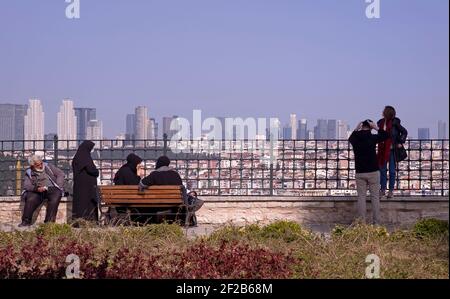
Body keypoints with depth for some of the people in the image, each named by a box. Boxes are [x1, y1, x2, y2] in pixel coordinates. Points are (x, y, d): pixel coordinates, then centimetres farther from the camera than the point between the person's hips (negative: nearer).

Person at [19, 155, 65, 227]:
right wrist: (36, 188, -24)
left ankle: (49, 221, -31)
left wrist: (58, 186, -4)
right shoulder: (29, 173, 10)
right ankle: (26, 221, -21)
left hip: (52, 189, 0)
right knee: (31, 199, -32)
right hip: (37, 191, 0)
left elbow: (60, 174, 10)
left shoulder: (48, 166, 14)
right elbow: (26, 186, -4)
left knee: (55, 198, -34)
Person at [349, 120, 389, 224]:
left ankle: (362, 222, 3)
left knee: (361, 197, 6)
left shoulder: (355, 139, -1)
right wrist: (376, 127, 6)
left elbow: (350, 138, 25)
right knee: (375, 197, 4)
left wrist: (356, 129, 16)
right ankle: (376, 222, 4)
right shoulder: (372, 138, -8)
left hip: (360, 173, 2)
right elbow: (386, 136, 8)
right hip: (373, 172, -2)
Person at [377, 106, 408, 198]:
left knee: (392, 171, 4)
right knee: (382, 170, 8)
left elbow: (404, 132, -4)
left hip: (392, 150, -4)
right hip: (382, 150, 4)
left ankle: (391, 190, 12)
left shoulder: (395, 123, -11)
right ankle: (382, 189, 17)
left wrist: (400, 142, -7)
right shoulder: (381, 122, 3)